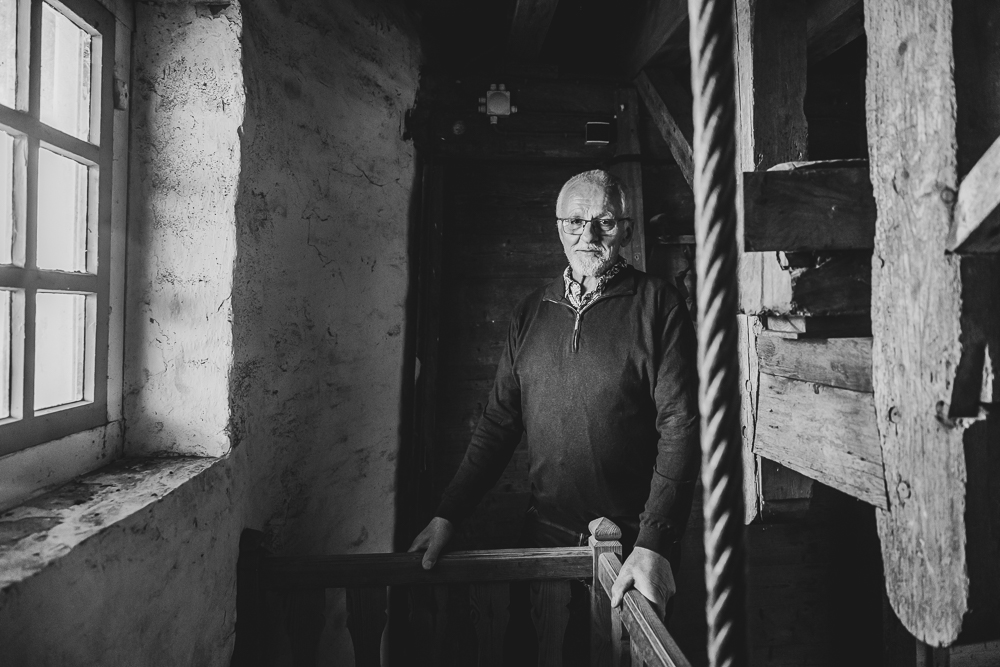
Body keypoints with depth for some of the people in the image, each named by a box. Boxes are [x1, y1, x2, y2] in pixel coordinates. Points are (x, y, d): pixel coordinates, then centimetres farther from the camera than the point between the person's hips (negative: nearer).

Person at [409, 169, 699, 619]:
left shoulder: (657, 305, -7)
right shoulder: (531, 313, 5)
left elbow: (680, 426, -13)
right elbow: (498, 424, 7)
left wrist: (654, 544, -21)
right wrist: (447, 515, 0)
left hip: (636, 543, -3)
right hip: (544, 535, 4)